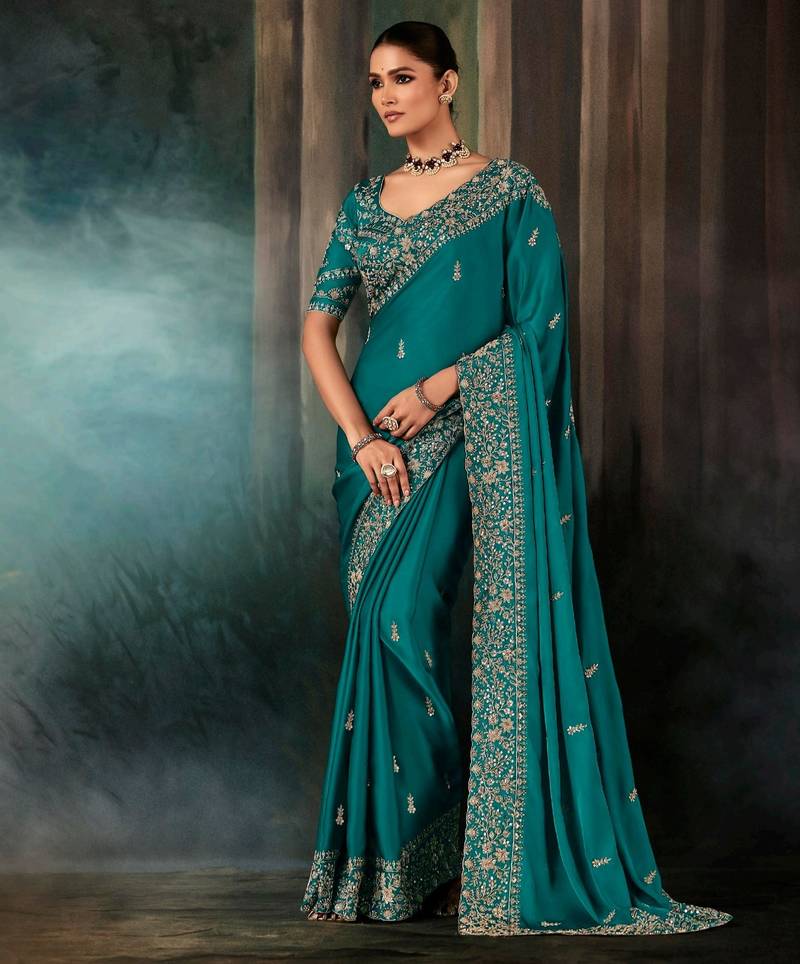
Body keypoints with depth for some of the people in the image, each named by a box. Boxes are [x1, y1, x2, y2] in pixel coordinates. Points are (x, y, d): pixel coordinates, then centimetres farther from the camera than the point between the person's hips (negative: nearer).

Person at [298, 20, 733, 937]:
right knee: (384, 630, 3)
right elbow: (318, 326, 6)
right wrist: (359, 433, -8)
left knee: (395, 619, -15)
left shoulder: (509, 191, 1)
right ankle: (396, 851, 12)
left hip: (474, 436, -5)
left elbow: (540, 324, -5)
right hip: (379, 439, 5)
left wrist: (439, 388, -15)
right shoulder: (364, 204, 14)